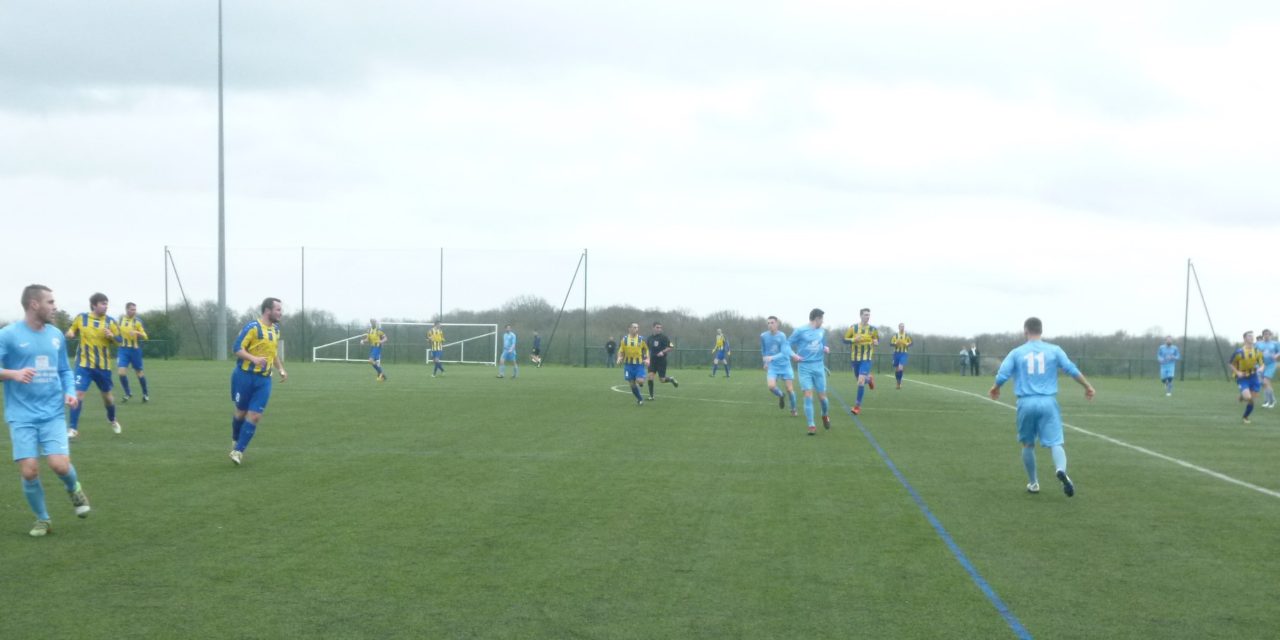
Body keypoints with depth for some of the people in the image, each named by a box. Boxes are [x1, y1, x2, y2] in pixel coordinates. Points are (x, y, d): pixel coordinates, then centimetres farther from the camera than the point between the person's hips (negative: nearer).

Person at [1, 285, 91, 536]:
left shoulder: (56, 335, 9)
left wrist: (70, 392, 0)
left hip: (53, 414, 3)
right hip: (22, 416, -3)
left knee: (60, 465, -14)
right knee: (29, 471, -7)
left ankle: (74, 489, 21)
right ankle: (42, 519, 16)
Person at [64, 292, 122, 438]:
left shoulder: (110, 321, -2)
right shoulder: (81, 318, -2)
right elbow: (72, 330, 14)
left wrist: (112, 336, -21)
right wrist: (70, 333, -9)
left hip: (103, 366, 2)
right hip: (84, 364, -1)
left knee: (107, 395, 15)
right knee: (78, 394, -15)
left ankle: (112, 420, 44)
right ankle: (73, 429, -10)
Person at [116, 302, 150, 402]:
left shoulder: (137, 321, -5)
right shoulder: (120, 320, 7)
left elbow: (145, 336, -9)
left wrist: (137, 333, -26)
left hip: (135, 349, -3)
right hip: (123, 349, 3)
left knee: (139, 372, 7)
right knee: (121, 371, -12)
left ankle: (145, 394, 25)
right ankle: (127, 394, 4)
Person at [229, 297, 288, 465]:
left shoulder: (275, 329, 10)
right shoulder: (252, 327, -12)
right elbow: (238, 348, -15)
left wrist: (281, 369, 13)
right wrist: (254, 359, -30)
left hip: (264, 380, 5)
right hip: (245, 376, -5)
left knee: (255, 416, -6)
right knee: (241, 412, 9)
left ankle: (238, 451, 2)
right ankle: (236, 440, 37)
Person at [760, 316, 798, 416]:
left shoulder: (782, 336, -12)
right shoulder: (763, 336, -2)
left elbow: (784, 353, -19)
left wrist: (772, 357, -33)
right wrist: (765, 362, 23)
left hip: (785, 365, -2)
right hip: (772, 366, 2)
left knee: (790, 389, -1)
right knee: (771, 386, -20)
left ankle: (793, 409, 23)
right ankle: (780, 396, 14)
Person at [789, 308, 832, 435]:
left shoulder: (822, 331, 11)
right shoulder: (800, 331, -4)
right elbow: (787, 344, -1)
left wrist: (825, 349, 2)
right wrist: (793, 354, -19)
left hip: (819, 367, 4)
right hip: (805, 367, -4)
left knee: (822, 396, 4)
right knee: (808, 396, -12)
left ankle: (825, 415, 36)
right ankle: (811, 426, -7)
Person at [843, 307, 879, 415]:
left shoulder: (873, 329, -1)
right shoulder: (853, 328, -2)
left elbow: (877, 339, 15)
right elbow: (845, 340, 1)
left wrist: (876, 342, -9)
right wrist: (854, 340, -18)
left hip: (866, 359, -2)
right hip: (855, 358, 2)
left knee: (861, 381, -15)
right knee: (860, 380, 16)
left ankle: (858, 406, -8)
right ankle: (869, 379, 53)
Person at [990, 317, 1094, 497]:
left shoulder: (1016, 353, 4)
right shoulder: (1054, 350, 5)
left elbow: (1002, 375, -1)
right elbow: (1072, 369, 0)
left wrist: (995, 388, 20)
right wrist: (1087, 386, 12)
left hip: (1026, 403, 1)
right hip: (1048, 402, 0)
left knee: (1028, 444, 18)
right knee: (1055, 443, -5)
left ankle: (1033, 483, 24)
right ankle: (1061, 470, -35)